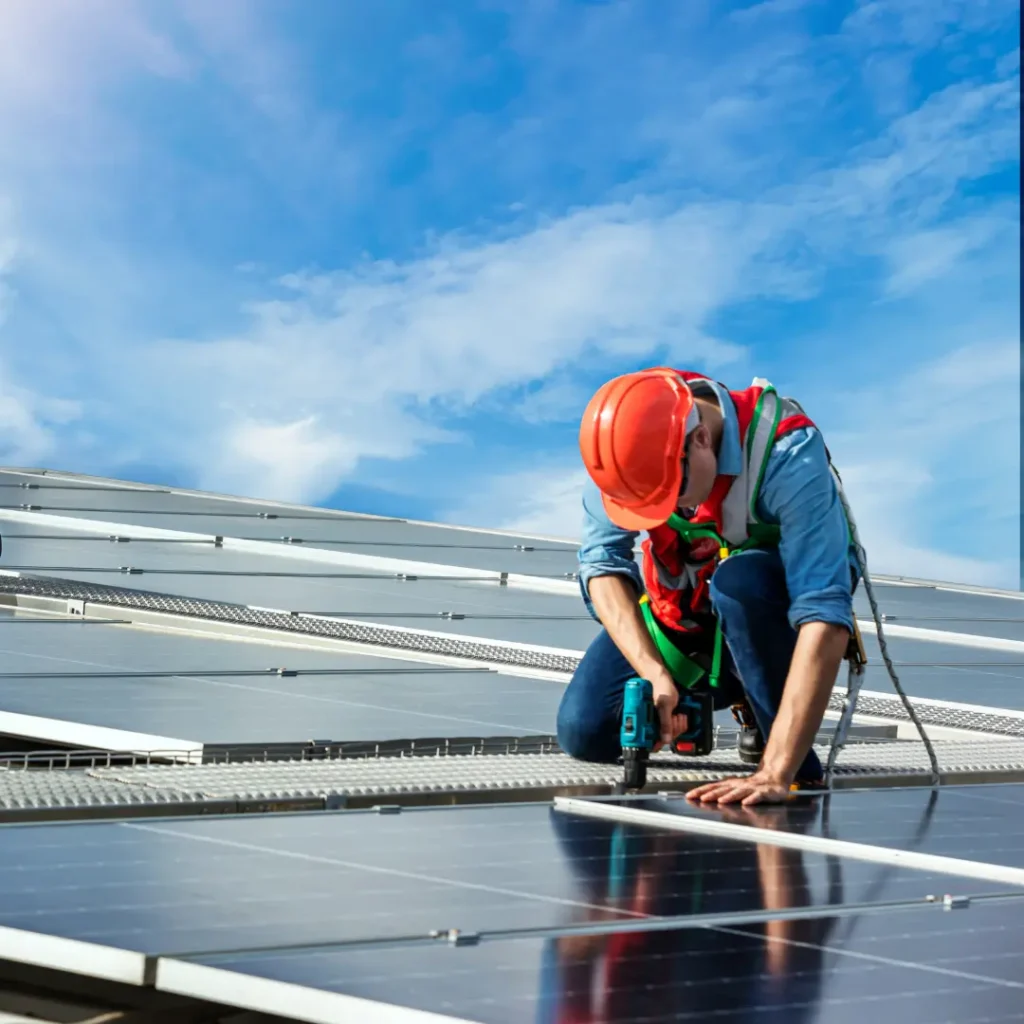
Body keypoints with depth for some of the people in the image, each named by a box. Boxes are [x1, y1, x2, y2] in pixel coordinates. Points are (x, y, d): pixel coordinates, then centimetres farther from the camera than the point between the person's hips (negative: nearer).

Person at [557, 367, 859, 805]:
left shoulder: (789, 454, -36)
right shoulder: (626, 434, -23)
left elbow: (825, 618, -43)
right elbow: (602, 563, -18)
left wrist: (775, 774, -48)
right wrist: (654, 674, -34)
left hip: (772, 605, -4)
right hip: (679, 612, 4)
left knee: (737, 582, -38)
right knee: (585, 733, -11)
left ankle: (799, 768, -18)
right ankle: (716, 692, 17)